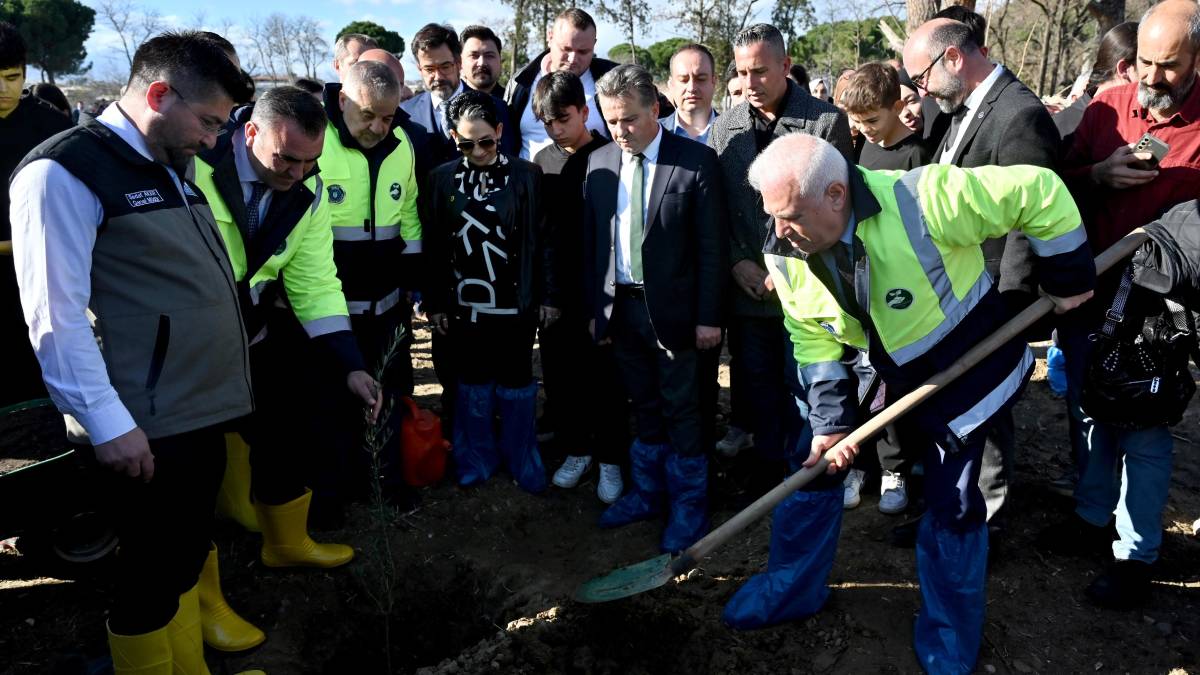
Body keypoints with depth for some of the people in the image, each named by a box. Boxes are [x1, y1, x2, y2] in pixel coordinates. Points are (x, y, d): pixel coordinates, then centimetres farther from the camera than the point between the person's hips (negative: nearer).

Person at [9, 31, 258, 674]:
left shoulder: (173, 168, 14)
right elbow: (57, 316, -16)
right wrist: (107, 423, -18)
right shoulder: (63, 171, -12)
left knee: (188, 559, 21)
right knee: (149, 577, 8)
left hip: (203, 410, 8)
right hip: (145, 426, -8)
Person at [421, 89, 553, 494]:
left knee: (516, 385, 9)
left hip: (514, 303, -2)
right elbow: (434, 247, 2)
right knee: (473, 385, 13)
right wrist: (435, 303, 2)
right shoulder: (442, 178, 1)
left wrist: (547, 296, -4)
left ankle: (523, 461, 24)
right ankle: (476, 459, 29)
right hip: (463, 304, 2)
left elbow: (541, 240, -3)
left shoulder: (526, 175, -5)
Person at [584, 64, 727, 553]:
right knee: (644, 407, 17)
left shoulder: (696, 161, -9)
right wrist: (594, 308, 6)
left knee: (681, 409, 7)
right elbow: (591, 242, 8)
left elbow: (712, 246, -9)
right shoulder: (599, 163, 5)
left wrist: (708, 316, -10)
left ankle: (689, 504, 23)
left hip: (672, 309, -4)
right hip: (619, 306, 4)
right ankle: (647, 491, 33)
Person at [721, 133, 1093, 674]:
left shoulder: (922, 201, -35)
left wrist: (1068, 279, -12)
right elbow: (812, 339, -8)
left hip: (962, 370, -4)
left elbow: (1039, 191, -24)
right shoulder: (785, 254, -18)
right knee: (816, 462, 4)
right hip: (875, 370, 4)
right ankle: (790, 588, 28)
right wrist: (830, 421, -15)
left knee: (953, 504, 3)